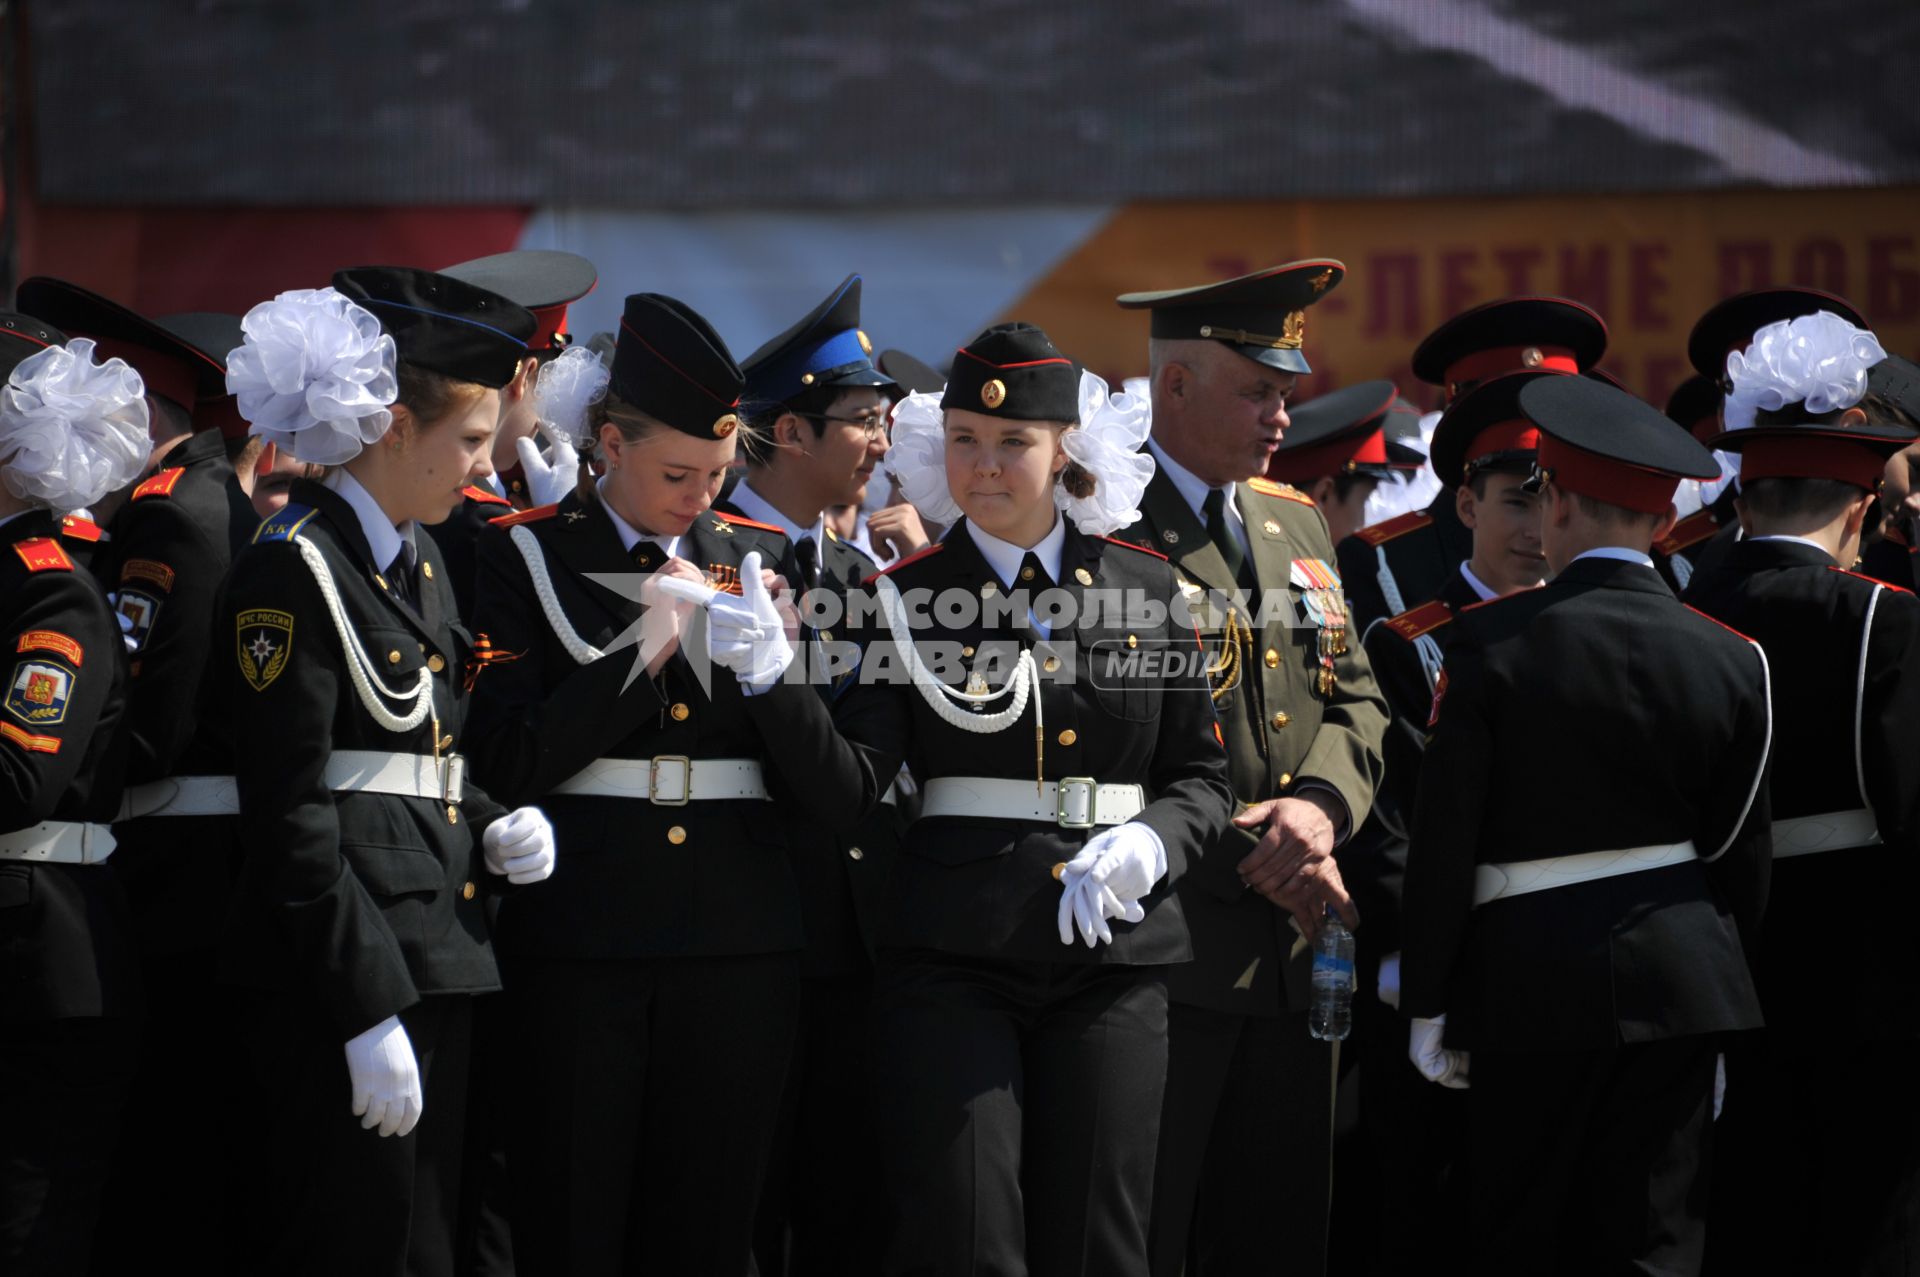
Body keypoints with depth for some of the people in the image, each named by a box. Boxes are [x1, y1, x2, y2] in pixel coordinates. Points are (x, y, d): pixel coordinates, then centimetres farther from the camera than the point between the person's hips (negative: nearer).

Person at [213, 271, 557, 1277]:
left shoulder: (418, 565, 17)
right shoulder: (294, 571, -12)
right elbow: (290, 813, -16)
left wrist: (492, 827, 4)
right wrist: (368, 1009, -20)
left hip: (436, 961, 9)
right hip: (341, 969, -9)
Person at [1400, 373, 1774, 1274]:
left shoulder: (1492, 643, -9)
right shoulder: (1729, 661, 1)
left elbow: (1444, 838, -8)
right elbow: (1742, 857, 6)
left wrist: (1428, 1006, 0)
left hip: (1532, 981, -2)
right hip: (1677, 981, 2)